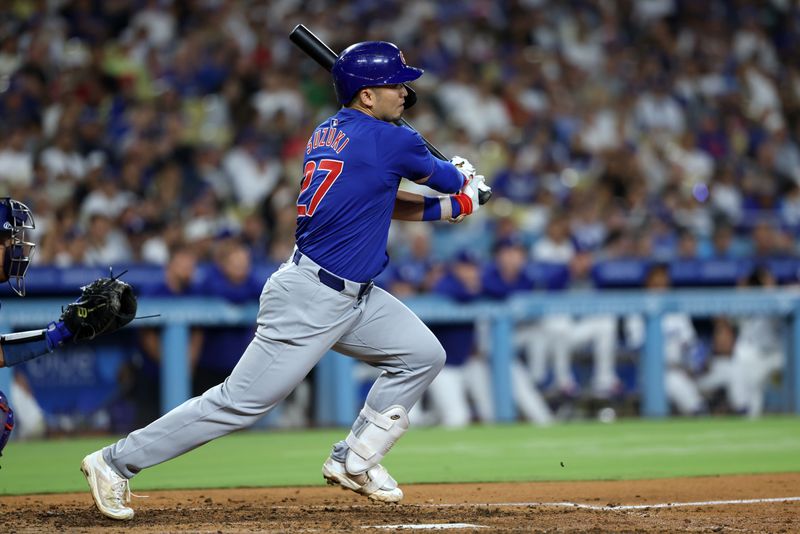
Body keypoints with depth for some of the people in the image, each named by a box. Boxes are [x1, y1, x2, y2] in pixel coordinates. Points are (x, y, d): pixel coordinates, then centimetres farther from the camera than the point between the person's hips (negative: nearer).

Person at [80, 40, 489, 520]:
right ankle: (116, 461, 3)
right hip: (310, 300, -10)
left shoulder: (327, 133, 10)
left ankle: (353, 460, 17)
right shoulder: (391, 140, -15)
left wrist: (448, 207, 15)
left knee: (422, 355, 10)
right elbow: (450, 179, 4)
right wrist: (464, 178, 26)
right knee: (244, 402, -5)